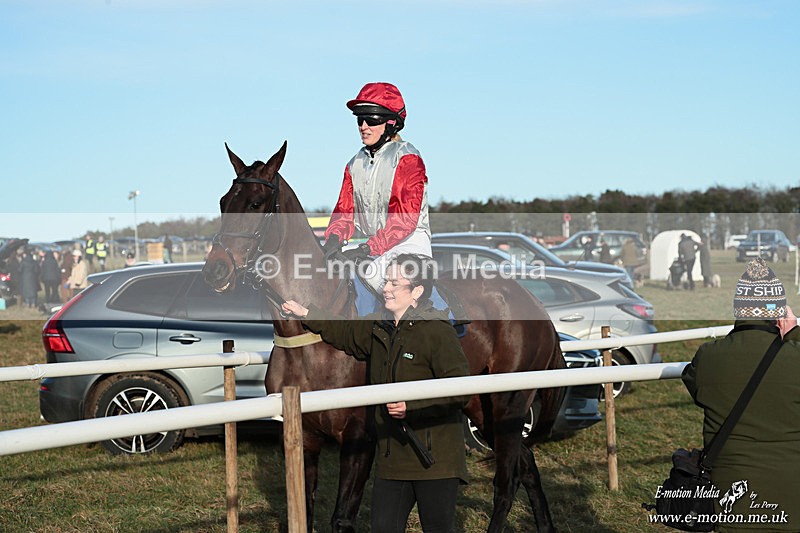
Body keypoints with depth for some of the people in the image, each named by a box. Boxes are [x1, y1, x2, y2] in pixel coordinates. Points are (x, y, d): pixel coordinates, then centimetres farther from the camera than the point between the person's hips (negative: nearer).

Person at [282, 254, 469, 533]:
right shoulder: (379, 328, 12)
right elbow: (346, 333, 35)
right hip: (391, 458, 7)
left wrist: (411, 406, -23)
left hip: (435, 460, -7)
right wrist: (306, 314, 34)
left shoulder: (437, 331, -13)